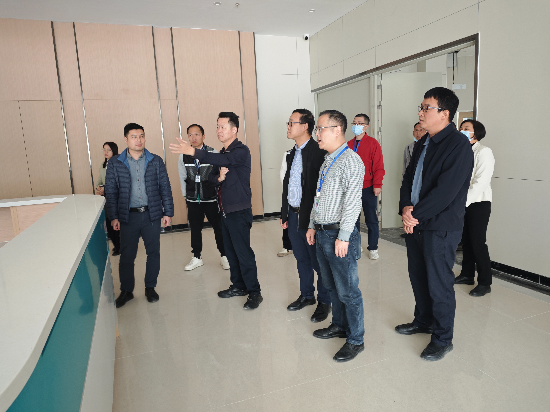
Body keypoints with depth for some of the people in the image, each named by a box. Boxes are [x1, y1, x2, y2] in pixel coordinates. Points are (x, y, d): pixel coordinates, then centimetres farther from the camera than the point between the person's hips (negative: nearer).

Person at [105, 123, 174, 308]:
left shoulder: (156, 161, 2)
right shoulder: (115, 163, 1)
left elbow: (165, 188, 3)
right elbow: (110, 191, 3)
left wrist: (168, 212, 0)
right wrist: (114, 217, -2)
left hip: (152, 215, 1)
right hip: (128, 216, 0)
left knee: (154, 252, 9)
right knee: (126, 256, 7)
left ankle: (150, 288, 27)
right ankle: (126, 291, 25)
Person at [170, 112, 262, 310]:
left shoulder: (241, 151, -12)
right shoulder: (223, 153, 15)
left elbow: (222, 160, -31)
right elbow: (211, 176, 16)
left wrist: (192, 151, -40)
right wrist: (218, 177, -9)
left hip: (239, 211, -9)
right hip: (225, 210, 9)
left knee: (243, 252, -6)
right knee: (231, 251, 16)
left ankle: (254, 292, 5)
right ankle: (238, 286, 30)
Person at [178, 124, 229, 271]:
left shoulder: (213, 153, -8)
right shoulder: (183, 156, 1)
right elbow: (183, 178, 10)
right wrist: (186, 195, 13)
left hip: (211, 198, -2)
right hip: (193, 200, 2)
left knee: (218, 227, 6)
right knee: (195, 229, 13)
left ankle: (224, 256, 24)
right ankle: (197, 258, 29)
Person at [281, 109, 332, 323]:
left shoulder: (318, 152, -14)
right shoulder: (292, 154, 13)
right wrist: (285, 213, 16)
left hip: (311, 217, -8)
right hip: (293, 216, 8)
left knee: (318, 262, 5)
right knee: (302, 259, 19)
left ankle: (324, 301, 22)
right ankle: (306, 295, 36)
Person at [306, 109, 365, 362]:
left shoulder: (351, 161, -14)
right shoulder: (327, 161, 14)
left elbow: (352, 204, -19)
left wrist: (343, 237, -20)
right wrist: (313, 226, 17)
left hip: (339, 234, -9)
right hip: (322, 233, 9)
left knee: (347, 290, 3)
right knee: (331, 285, 20)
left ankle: (356, 340, 19)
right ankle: (339, 325, 38)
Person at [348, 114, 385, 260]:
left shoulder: (373, 143, -3)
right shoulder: (349, 144, 9)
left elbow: (378, 166, -6)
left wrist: (377, 185, -12)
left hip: (368, 188, -4)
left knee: (371, 219, 4)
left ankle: (373, 248, 16)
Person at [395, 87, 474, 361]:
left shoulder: (459, 146, -15)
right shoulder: (423, 143, 12)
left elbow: (446, 191, -21)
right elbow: (409, 177, 11)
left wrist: (416, 215, -15)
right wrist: (405, 207, -6)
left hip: (441, 228, -8)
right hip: (414, 224, 8)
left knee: (439, 285, 3)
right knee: (417, 277, 19)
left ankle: (443, 339, 22)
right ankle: (423, 321, 40)